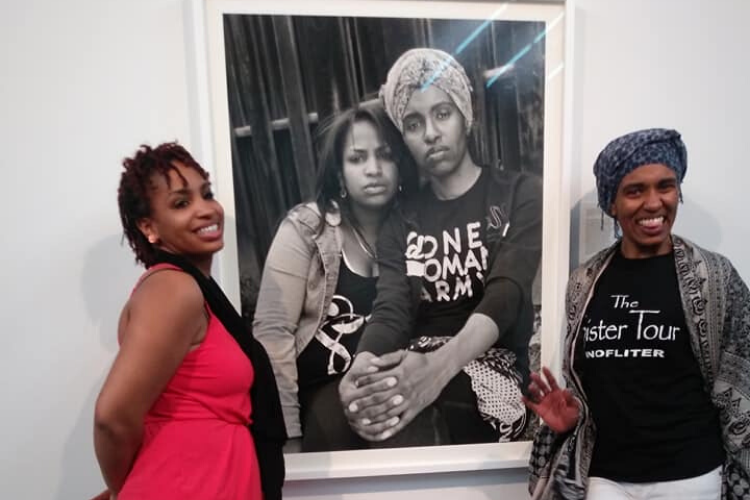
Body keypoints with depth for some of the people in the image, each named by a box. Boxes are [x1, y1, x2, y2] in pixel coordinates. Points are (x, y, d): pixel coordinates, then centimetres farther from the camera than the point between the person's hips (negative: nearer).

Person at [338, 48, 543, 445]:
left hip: (494, 363, -3)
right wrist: (362, 369, -29)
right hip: (418, 364, 3)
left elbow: (506, 295, -16)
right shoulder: (401, 221, 11)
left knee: (406, 412, -33)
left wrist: (440, 366, -36)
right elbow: (391, 311, -5)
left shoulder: (520, 193, 1)